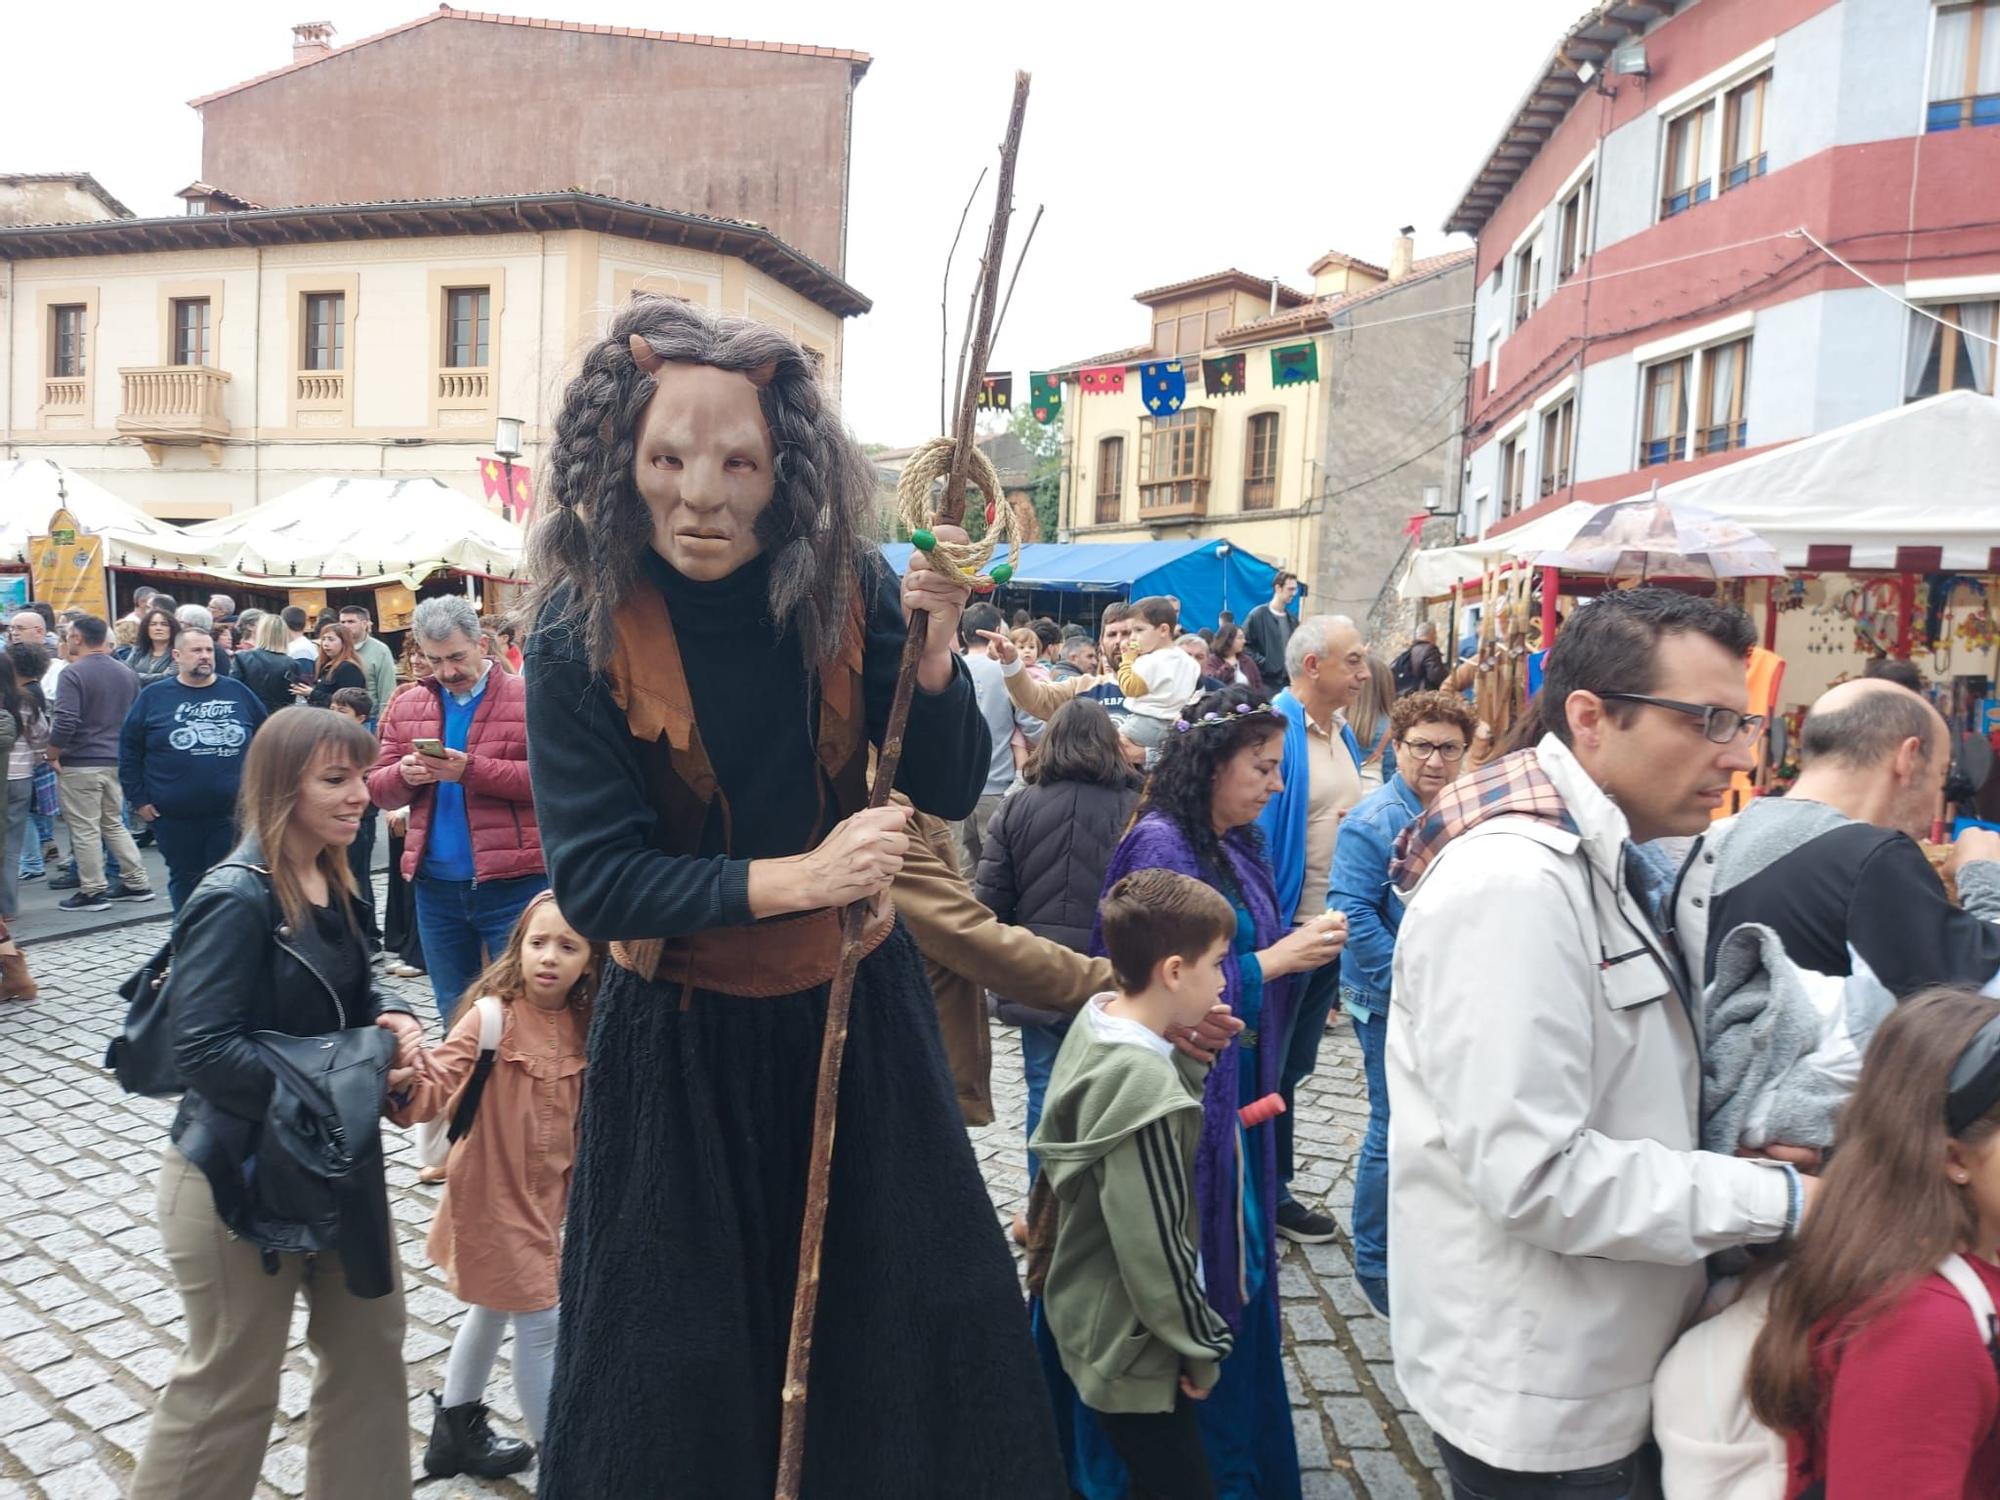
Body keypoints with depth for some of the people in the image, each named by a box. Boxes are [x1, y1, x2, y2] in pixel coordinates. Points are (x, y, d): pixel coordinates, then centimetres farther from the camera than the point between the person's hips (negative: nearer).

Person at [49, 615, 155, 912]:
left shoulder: (73, 674, -14)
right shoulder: (126, 673, 8)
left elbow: (64, 723, -21)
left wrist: (52, 755, -8)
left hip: (80, 764, -7)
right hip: (116, 762, 7)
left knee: (85, 829, 1)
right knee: (114, 824, 17)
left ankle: (93, 892, 7)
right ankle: (136, 883, 18)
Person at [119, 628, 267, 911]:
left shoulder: (237, 692, 5)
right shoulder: (153, 696, 2)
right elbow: (129, 750, 5)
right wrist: (138, 799, 0)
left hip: (232, 813, 0)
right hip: (175, 816, 0)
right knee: (185, 882, 13)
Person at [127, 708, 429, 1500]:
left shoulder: (332, 881, 2)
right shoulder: (236, 899, -22)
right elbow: (203, 1051, -26)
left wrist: (392, 1019, -9)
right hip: (239, 1177, -8)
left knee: (370, 1349, 19)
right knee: (229, 1385, 11)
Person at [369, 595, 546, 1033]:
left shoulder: (527, 697, -4)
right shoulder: (405, 706, 11)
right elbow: (377, 788, 11)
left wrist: (471, 770, -22)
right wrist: (403, 775, -12)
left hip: (514, 884, -5)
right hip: (436, 886, 5)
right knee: (454, 1018, 17)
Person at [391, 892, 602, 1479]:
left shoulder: (580, 1026, -4)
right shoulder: (493, 1015, -22)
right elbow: (441, 1084, -33)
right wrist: (407, 1085, -51)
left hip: (542, 1196, 7)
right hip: (494, 1195, -7)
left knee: (495, 1310, 24)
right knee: (541, 1325, -1)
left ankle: (456, 1433, 45)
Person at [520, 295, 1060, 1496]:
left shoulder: (848, 588, -10)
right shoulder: (581, 630, -15)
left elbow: (949, 791, -7)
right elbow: (593, 878, -16)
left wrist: (935, 645, -24)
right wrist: (797, 878, -27)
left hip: (858, 1006, 2)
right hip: (680, 1036, -1)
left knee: (913, 1319, 13)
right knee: (681, 1369, 14)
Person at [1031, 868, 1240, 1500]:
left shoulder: (1094, 1019, -6)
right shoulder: (1145, 1087, -31)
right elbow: (1155, 1246, -24)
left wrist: (1190, 1056, -4)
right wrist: (1201, 1347, -12)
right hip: (1131, 1348, -9)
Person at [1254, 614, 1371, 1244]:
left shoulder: (1343, 733, 8)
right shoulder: (1274, 730, -18)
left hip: (1331, 926, 8)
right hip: (1283, 929, -8)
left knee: (1295, 1063, 19)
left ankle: (1268, 1171, 34)